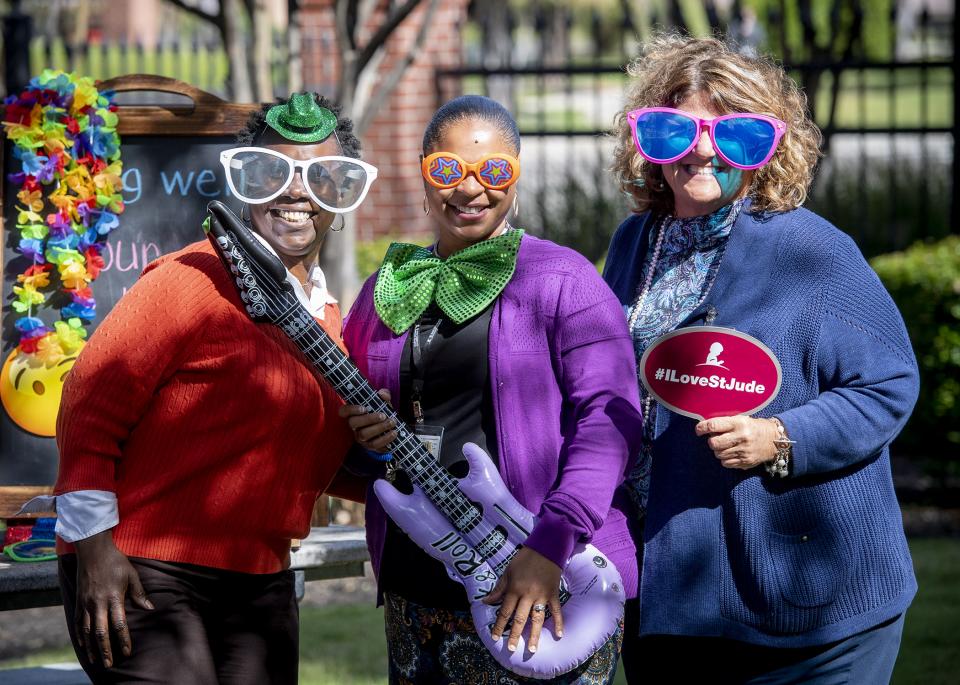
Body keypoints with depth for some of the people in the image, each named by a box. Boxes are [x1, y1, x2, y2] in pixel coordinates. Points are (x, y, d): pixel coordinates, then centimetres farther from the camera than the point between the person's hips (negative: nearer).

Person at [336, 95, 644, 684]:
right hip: (416, 586, 5)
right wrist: (365, 435, -1)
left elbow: (609, 413, -13)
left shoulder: (562, 280, -4)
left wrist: (552, 543, -22)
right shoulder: (388, 292, 13)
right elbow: (349, 412, 23)